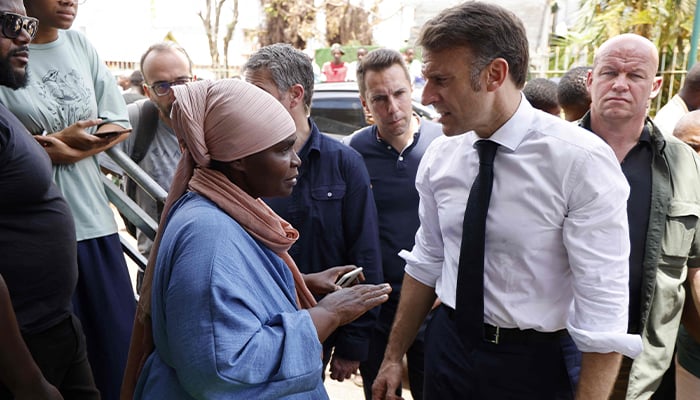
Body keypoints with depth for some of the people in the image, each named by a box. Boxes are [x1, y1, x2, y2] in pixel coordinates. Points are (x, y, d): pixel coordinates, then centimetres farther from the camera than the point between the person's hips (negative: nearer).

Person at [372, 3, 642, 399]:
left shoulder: (581, 160, -20)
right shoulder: (439, 156, -5)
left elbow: (605, 305, -18)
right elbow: (427, 263, 5)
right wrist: (394, 357, 10)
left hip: (536, 363, -4)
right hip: (448, 347, 4)